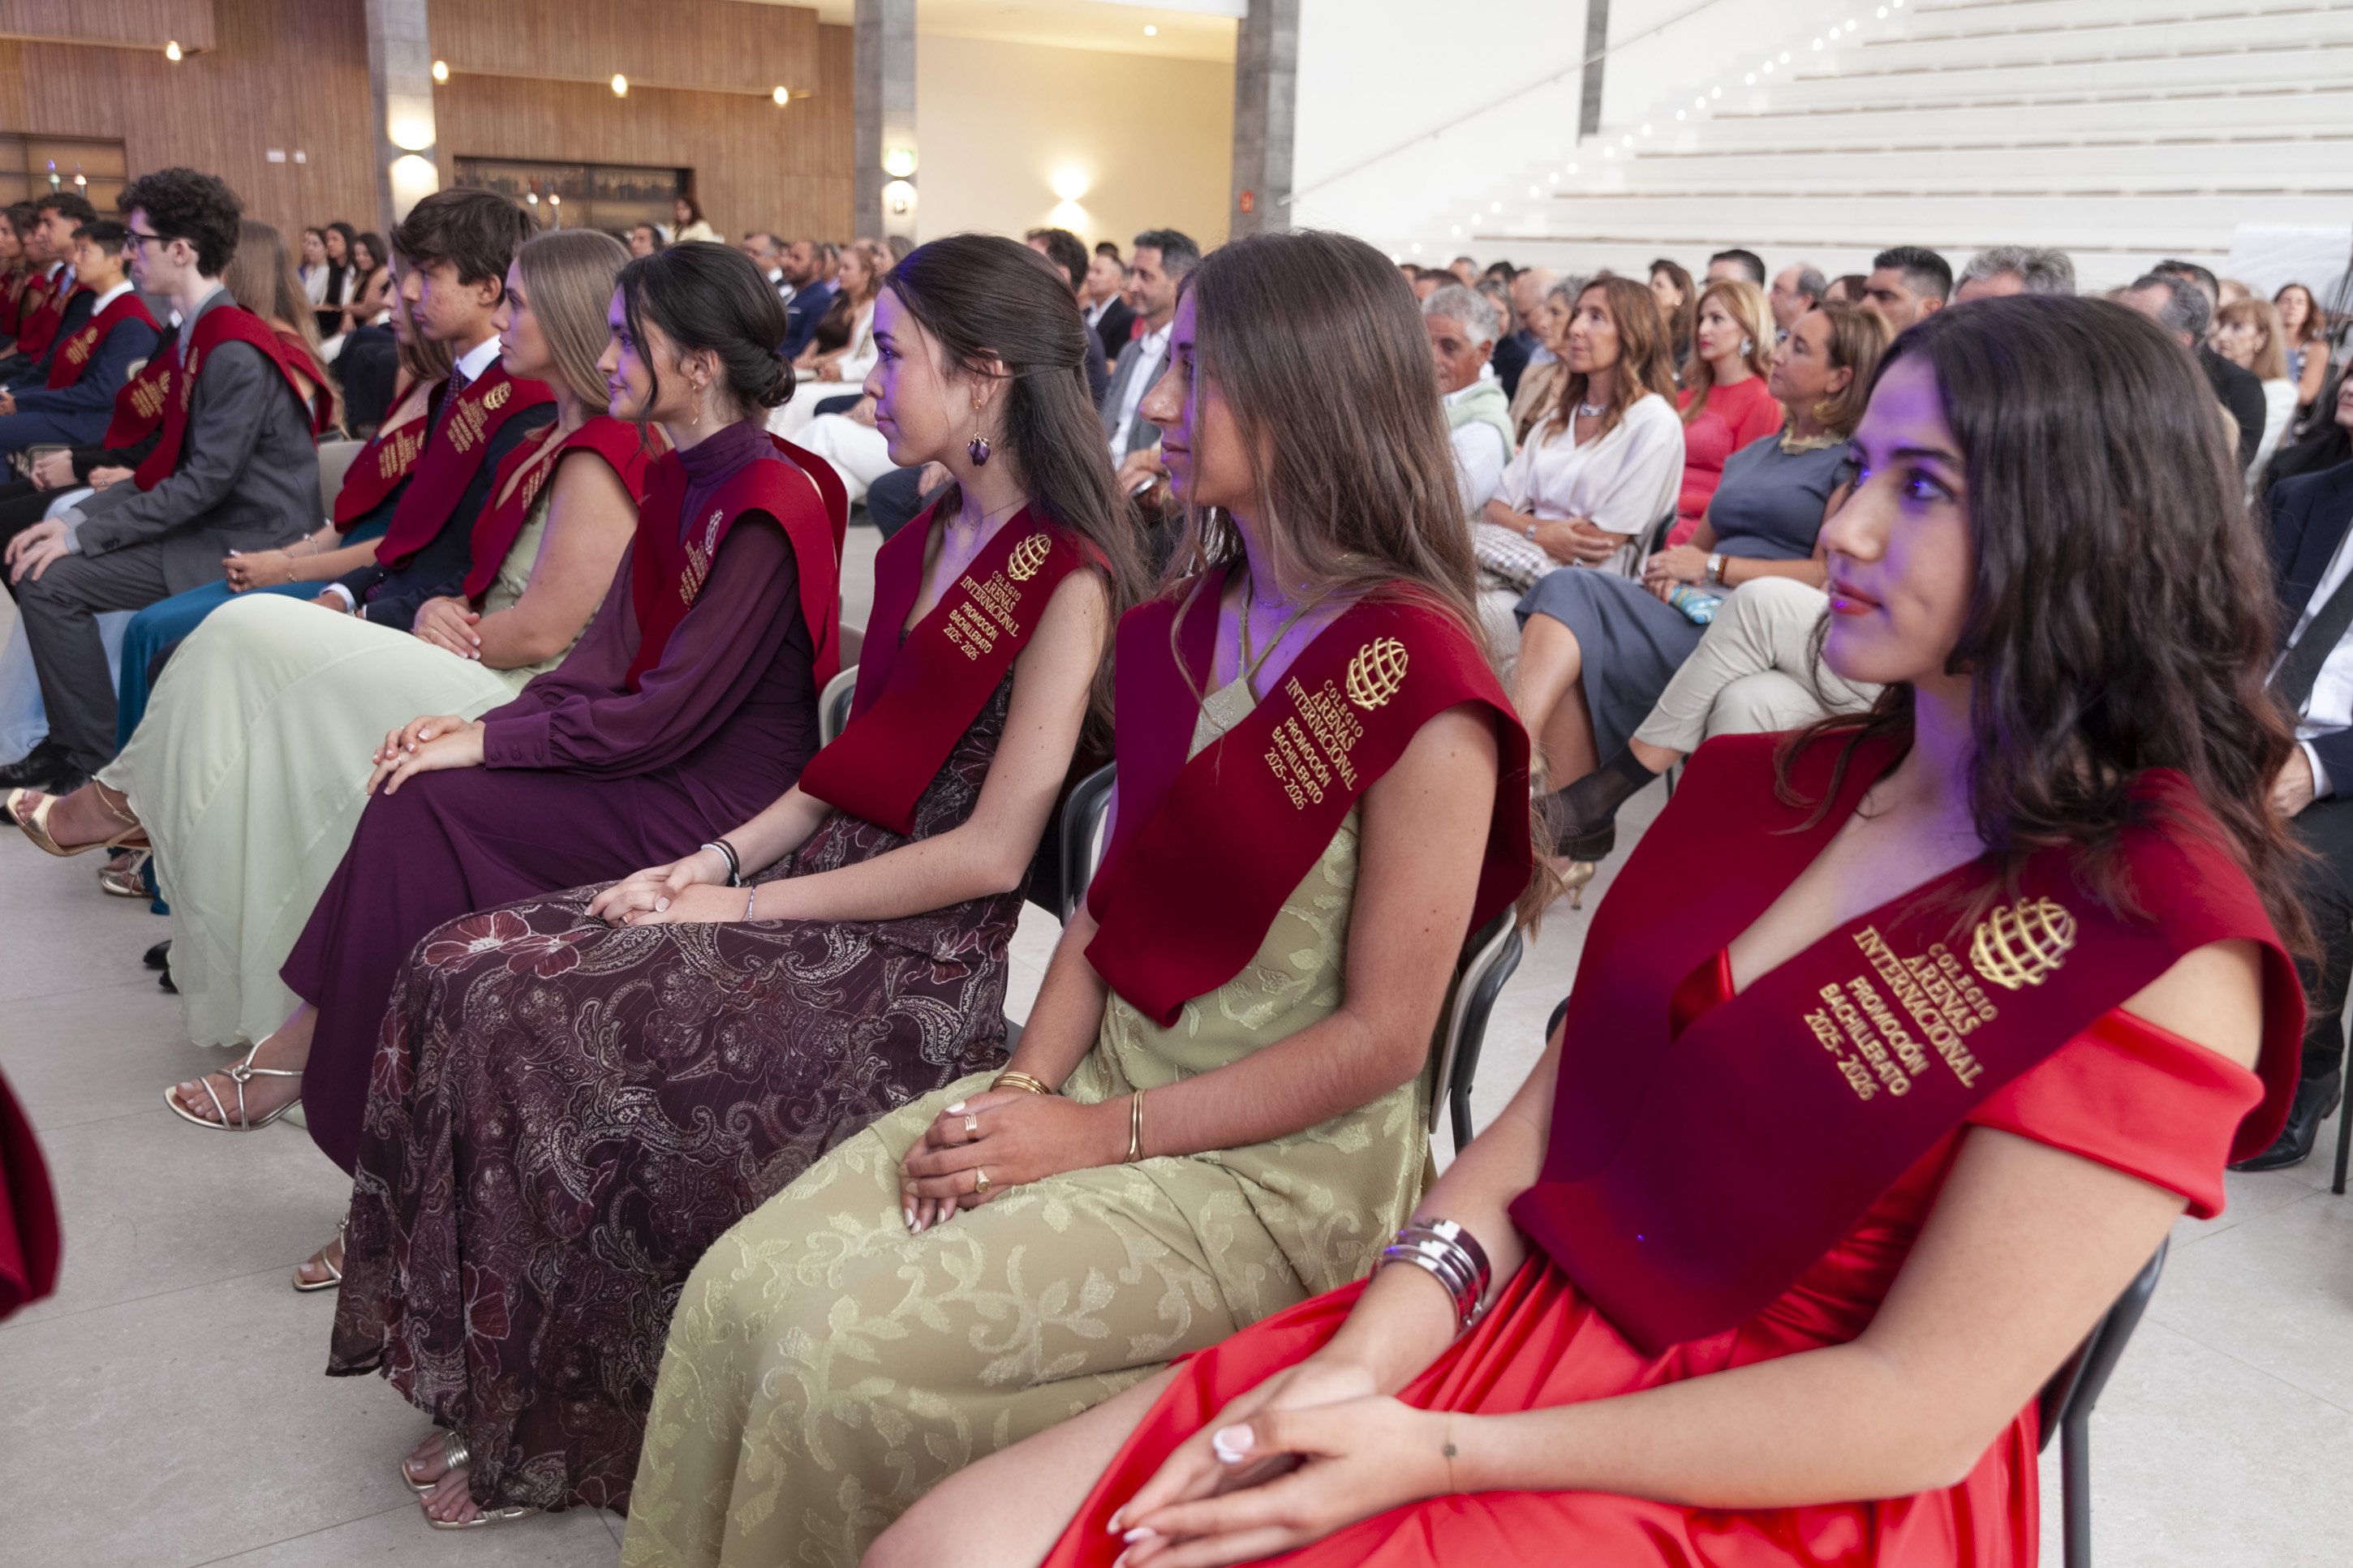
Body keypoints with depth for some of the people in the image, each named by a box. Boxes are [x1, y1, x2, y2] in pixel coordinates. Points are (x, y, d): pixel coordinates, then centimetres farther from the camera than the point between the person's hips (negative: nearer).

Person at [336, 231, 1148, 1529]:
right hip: (823, 878, 8)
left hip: (924, 955, -8)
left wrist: (753, 904, -13)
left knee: (552, 1033, -20)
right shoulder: (926, 543, 14)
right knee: (469, 969, -5)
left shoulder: (1069, 580, -13)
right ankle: (501, 1396, 5)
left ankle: (570, 1438, 2)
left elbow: (990, 851, -18)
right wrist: (720, 857, 0)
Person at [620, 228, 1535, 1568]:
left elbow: (1381, 1038, -16)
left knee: (846, 1354, -19)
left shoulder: (1420, 685, -17)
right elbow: (1117, 895, 10)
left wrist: (1103, 1135, -15)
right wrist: (1026, 1087, -5)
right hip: (1106, 1086, 7)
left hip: (1285, 1169, -7)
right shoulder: (1189, 626, 8)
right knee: (736, 1291, -8)